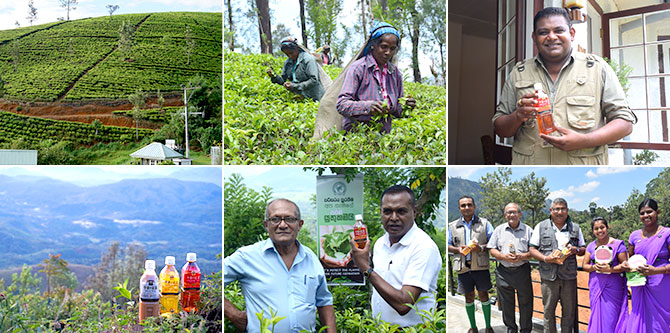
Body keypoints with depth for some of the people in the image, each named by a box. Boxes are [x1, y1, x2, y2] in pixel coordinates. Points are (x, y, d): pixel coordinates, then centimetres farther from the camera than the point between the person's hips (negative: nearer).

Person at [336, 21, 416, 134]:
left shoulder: (395, 73, 12)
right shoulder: (358, 68, -4)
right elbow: (342, 105, -11)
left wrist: (405, 107, -5)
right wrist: (367, 106, -26)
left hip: (383, 136, 5)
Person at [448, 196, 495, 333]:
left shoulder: (484, 223, 6)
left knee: (483, 295, 4)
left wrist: (481, 248, -14)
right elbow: (447, 245, 11)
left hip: (481, 266, -1)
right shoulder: (452, 226, 9)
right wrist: (458, 249, -9)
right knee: (469, 297, 9)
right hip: (463, 267, 1)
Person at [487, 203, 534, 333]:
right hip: (504, 272, 2)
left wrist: (522, 256, -16)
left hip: (522, 270, -2)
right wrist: (504, 256, -11)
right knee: (506, 302, 10)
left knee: (525, 302, 4)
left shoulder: (528, 230, 3)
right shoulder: (499, 230, 8)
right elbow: (492, 249, 6)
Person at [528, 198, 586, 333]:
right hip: (549, 276, -1)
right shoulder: (541, 227, 4)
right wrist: (546, 258, -13)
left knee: (569, 310, 5)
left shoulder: (575, 228, 11)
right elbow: (532, 249, 3)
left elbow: (583, 250, 16)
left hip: (569, 276, 2)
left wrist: (575, 250, -7)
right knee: (549, 310, 4)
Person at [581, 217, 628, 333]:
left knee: (610, 317, -3)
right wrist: (594, 267, -11)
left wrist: (610, 269, -20)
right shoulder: (591, 246, 11)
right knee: (596, 315, 6)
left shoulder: (617, 244, -2)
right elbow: (584, 265, 10)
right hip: (595, 286, 4)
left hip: (613, 287, -4)